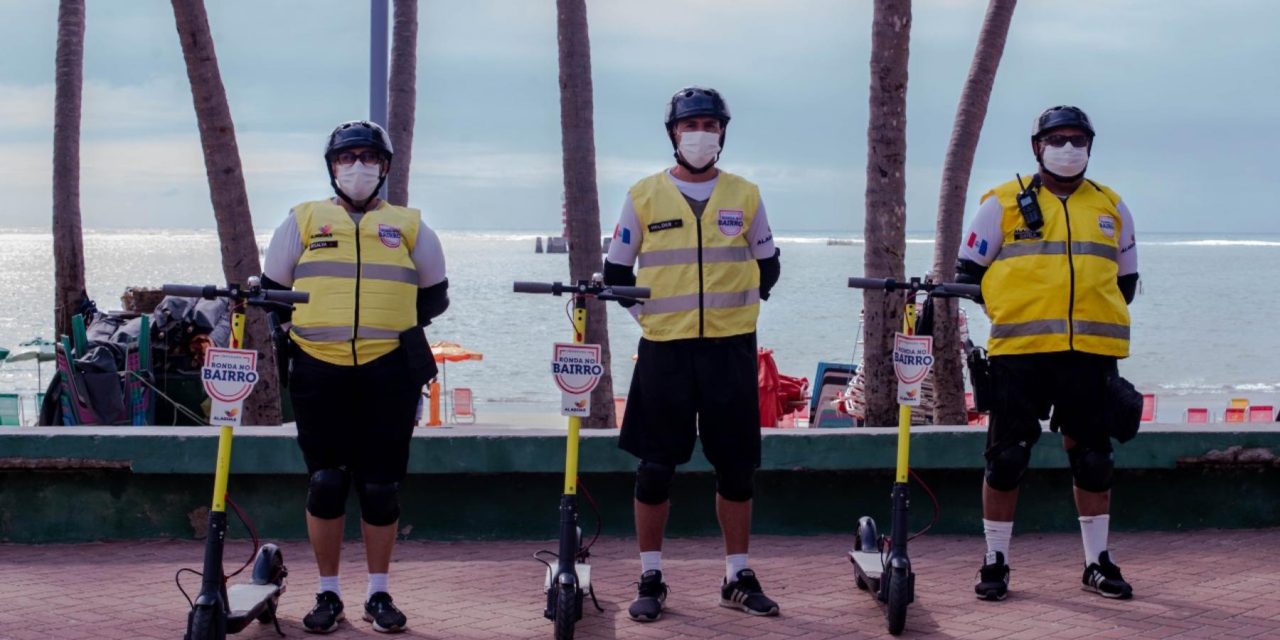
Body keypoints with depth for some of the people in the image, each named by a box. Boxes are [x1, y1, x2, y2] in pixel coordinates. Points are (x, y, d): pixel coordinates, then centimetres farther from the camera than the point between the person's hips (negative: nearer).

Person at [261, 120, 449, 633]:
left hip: (388, 373, 0)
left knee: (381, 486, 2)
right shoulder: (303, 221, 11)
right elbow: (272, 291, 15)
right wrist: (312, 328, 8)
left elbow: (434, 297, 18)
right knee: (325, 483, 0)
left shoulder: (409, 226, 12)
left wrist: (392, 324, 8)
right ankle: (328, 594, 11)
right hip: (319, 372, 0)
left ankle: (379, 594, 14)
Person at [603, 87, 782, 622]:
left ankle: (738, 578, 16)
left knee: (736, 466, 5)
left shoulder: (745, 196, 7)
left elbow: (767, 266, 18)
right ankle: (650, 579, 11)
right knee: (655, 467, 1)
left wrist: (743, 305, 7)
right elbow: (616, 271, 10)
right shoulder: (644, 196, 3)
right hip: (664, 350, -1)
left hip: (731, 350, 1)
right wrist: (648, 312, 1)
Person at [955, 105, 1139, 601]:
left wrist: (1101, 319, 8)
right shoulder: (1004, 203, 6)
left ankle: (1098, 562, 18)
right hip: (1019, 352, -3)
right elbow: (968, 271, 9)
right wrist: (1008, 313, -1)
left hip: (1091, 353, 3)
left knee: (1093, 458, 7)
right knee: (1006, 456, -1)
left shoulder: (1110, 207, 16)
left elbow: (1126, 278, 23)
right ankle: (995, 563, 10)